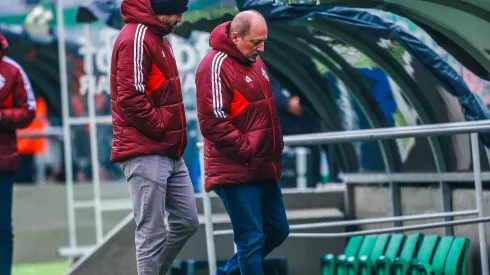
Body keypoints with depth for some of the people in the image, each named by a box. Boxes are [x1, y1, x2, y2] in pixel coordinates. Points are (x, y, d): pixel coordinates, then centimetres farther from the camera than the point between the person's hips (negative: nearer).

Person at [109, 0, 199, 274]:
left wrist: (174, 135, 12)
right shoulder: (136, 38, -14)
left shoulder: (158, 36, 17)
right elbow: (130, 97, -21)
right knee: (153, 232, -6)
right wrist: (161, 129, -14)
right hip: (146, 154, -10)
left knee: (187, 221, 10)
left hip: (170, 153, 10)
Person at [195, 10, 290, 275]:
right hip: (236, 173, -9)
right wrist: (248, 151, -18)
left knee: (277, 230, 15)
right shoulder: (216, 66, -16)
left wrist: (275, 149, 13)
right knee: (251, 240, -6)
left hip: (263, 170, 9)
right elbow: (212, 123, -21)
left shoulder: (254, 61, 12)